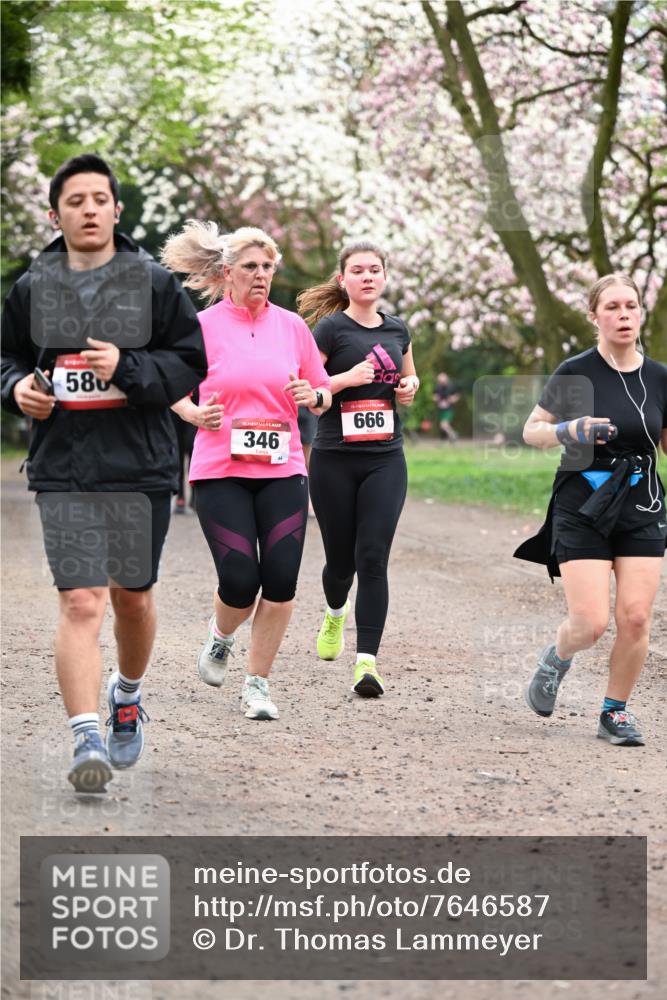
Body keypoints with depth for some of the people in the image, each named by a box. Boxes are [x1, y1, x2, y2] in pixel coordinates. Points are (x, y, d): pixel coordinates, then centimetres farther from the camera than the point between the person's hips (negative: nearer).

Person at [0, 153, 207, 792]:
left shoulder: (154, 284, 1)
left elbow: (189, 364, 0)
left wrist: (126, 368, -16)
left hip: (140, 467, 0)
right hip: (63, 470, 0)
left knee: (132, 597, 13)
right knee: (81, 602, -12)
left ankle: (127, 696, 42)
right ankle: (85, 739, -16)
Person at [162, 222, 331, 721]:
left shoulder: (292, 326, 8)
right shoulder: (203, 326, 0)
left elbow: (324, 393, 15)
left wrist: (313, 397, -8)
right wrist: (197, 415, -12)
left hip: (283, 469, 3)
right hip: (220, 470, -2)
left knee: (281, 582, -5)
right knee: (239, 581, -9)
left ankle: (258, 683, 10)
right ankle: (221, 638, 26)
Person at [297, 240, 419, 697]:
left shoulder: (398, 330, 10)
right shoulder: (330, 329, -5)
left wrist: (410, 387, 4)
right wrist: (347, 378, -21)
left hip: (386, 461, 2)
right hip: (334, 460, -2)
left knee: (373, 557, -10)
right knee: (342, 558, 8)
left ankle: (367, 662, -13)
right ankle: (335, 614, 44)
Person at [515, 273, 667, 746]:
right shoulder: (576, 373, -6)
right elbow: (531, 430, 1)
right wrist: (569, 430, -18)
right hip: (582, 511, -3)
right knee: (591, 623, -10)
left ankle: (616, 711, 13)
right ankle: (556, 659, 25)